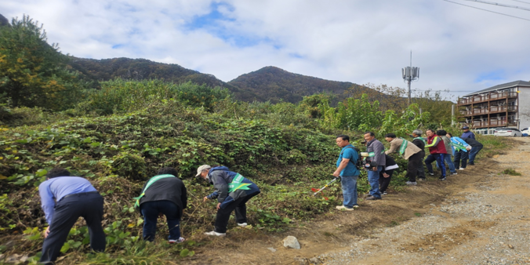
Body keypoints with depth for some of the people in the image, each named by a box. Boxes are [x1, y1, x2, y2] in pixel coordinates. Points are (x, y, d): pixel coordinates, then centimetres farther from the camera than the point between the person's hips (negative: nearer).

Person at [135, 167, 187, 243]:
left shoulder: (151, 179, 40)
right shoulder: (178, 181, 36)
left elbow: (142, 195, 36)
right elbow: (184, 201, 33)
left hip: (147, 202, 2)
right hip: (169, 202, -1)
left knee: (149, 220, 25)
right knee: (173, 219, 25)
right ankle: (174, 238, 25)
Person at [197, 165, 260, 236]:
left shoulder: (214, 174, 2)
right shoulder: (220, 172, 33)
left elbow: (223, 188, -11)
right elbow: (219, 190, 41)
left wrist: (220, 201, -1)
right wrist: (209, 197, 39)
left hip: (241, 189, -10)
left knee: (224, 209, -1)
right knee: (239, 204, 38)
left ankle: (219, 231, 5)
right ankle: (241, 221, 39)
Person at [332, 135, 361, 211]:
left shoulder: (348, 150, -21)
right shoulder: (350, 148, 16)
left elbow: (344, 161, -30)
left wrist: (338, 171, -32)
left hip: (348, 174, -11)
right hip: (353, 173, 11)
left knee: (347, 190, -3)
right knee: (352, 189, 19)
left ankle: (348, 206, 4)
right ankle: (353, 203, 30)